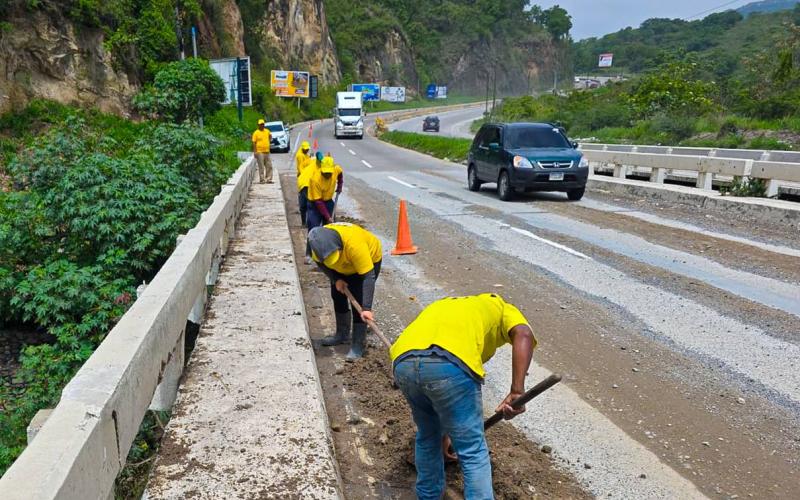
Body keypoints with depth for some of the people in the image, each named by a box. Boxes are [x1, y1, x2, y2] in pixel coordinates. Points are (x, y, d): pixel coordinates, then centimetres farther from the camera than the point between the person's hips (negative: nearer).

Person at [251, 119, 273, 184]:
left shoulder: (267, 131, 11)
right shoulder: (256, 133, -3)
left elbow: (270, 136, 35)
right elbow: (254, 143, -5)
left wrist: (270, 140, 17)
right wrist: (255, 151, -11)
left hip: (267, 152, 5)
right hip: (260, 152, -5)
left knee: (269, 166, 3)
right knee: (261, 167, -5)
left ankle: (268, 179, 9)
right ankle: (262, 179, -1)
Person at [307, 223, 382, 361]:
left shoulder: (355, 245, -45)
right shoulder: (319, 242, -29)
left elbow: (368, 276, -42)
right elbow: (320, 262, -5)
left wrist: (366, 309, -45)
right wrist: (335, 279, -17)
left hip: (369, 259, -6)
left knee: (358, 300, -15)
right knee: (337, 294, 10)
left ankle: (358, 344, -4)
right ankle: (342, 334, 31)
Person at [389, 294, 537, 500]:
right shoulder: (501, 307, 29)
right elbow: (524, 335, 3)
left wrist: (444, 430, 53)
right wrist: (517, 391, -3)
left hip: (403, 363, 6)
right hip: (449, 365, -6)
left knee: (427, 438, 30)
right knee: (473, 453, 10)